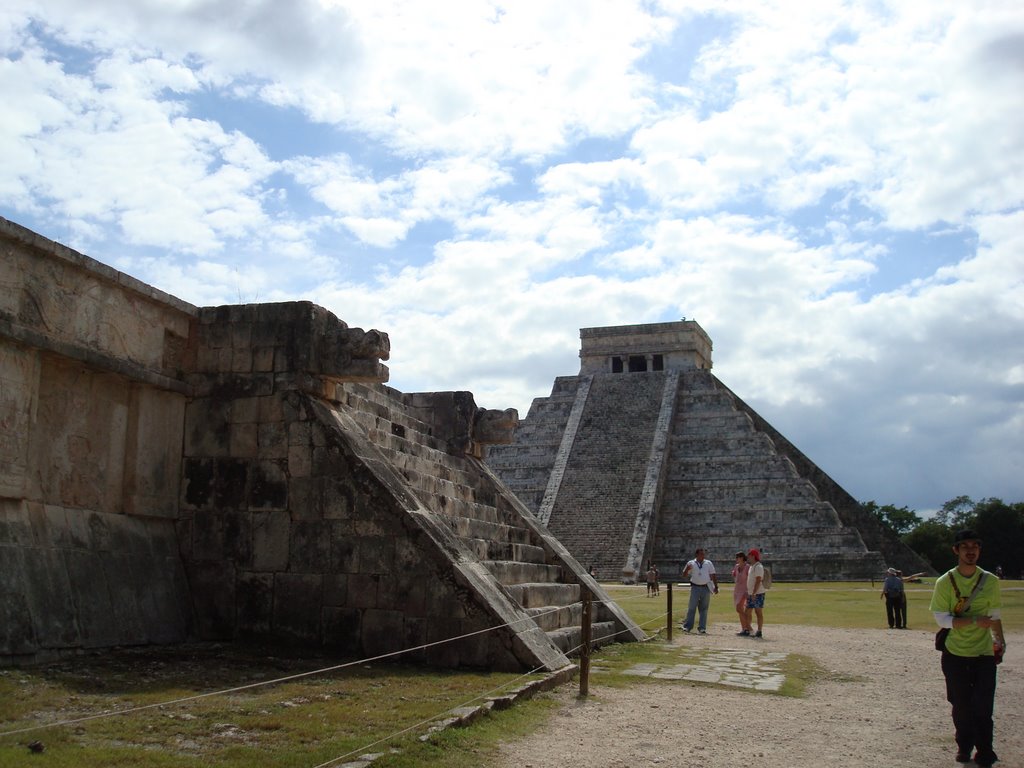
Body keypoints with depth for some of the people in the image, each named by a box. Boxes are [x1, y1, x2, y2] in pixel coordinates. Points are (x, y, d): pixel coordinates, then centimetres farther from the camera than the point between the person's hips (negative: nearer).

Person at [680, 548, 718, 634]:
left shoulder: (708, 563, 12)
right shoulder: (691, 563, 7)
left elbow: (713, 575, 13)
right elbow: (684, 575, 4)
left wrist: (716, 587, 6)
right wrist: (687, 569, -16)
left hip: (706, 588, 2)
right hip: (695, 588, -2)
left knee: (704, 609, 4)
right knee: (692, 607, -5)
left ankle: (702, 628, 10)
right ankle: (687, 627, -1)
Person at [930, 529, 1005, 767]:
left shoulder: (990, 580, 1)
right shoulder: (945, 582, -8)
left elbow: (994, 615, 14)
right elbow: (942, 619, -13)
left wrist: (1000, 640, 6)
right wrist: (974, 620, -22)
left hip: (984, 653, 1)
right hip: (955, 654, -1)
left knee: (983, 706, -3)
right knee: (961, 705, 8)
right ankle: (964, 746, 28)